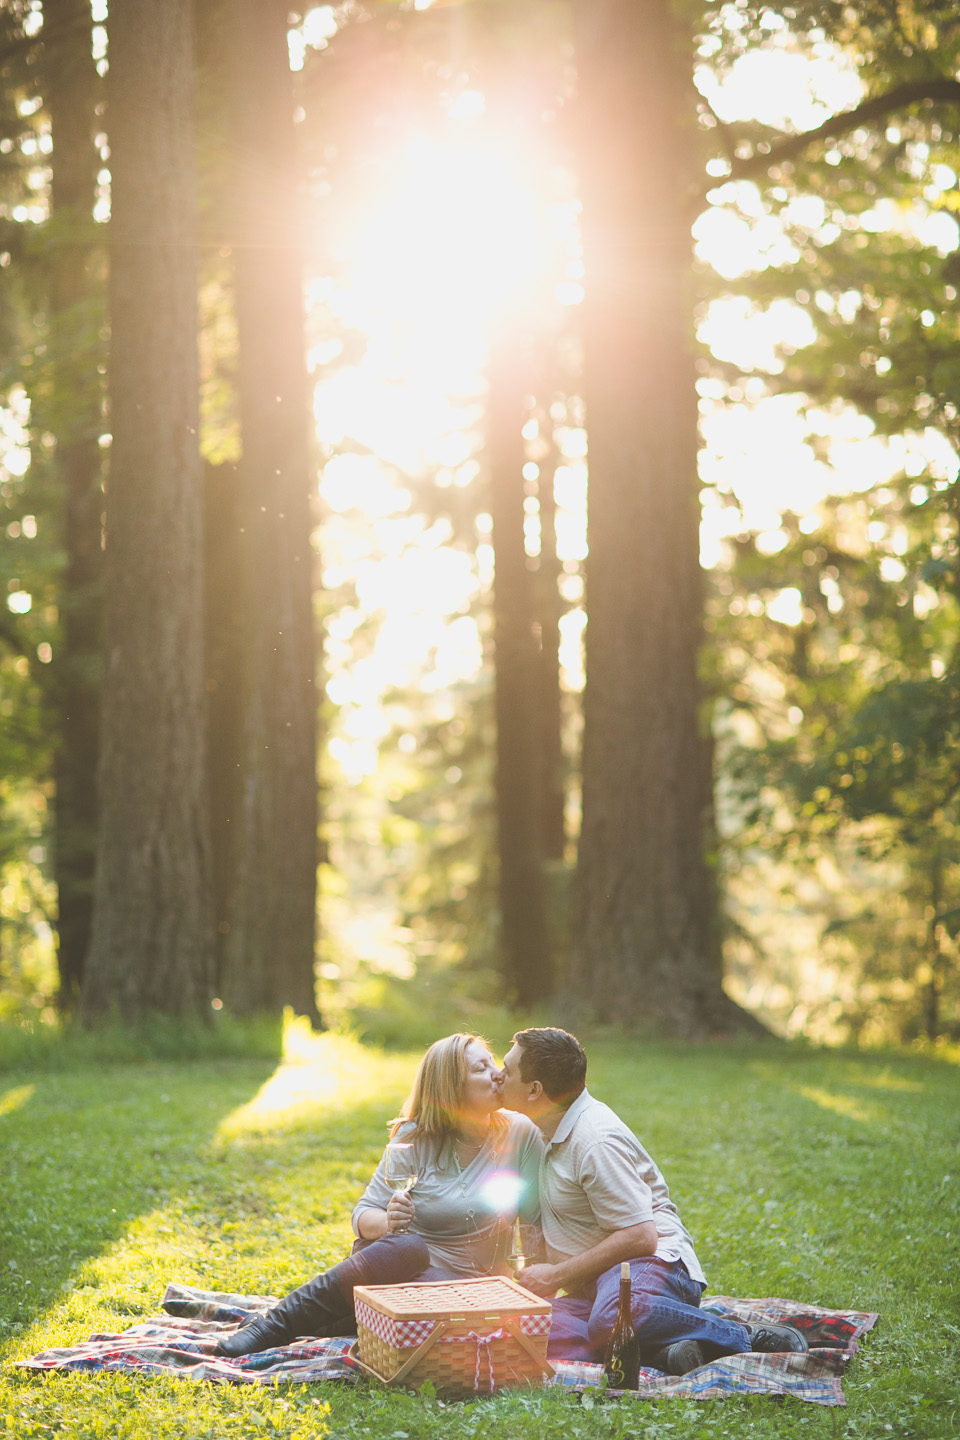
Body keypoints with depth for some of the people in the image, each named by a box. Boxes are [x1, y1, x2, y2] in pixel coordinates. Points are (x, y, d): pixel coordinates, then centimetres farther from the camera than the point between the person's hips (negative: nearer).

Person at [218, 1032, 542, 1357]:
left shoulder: (521, 1134, -2)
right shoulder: (416, 1138, -5)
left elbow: (540, 1223, -1)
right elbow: (364, 1214, -5)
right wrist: (387, 1224, -27)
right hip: (393, 1260, -1)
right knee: (407, 1246, -39)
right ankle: (276, 1324, -34)